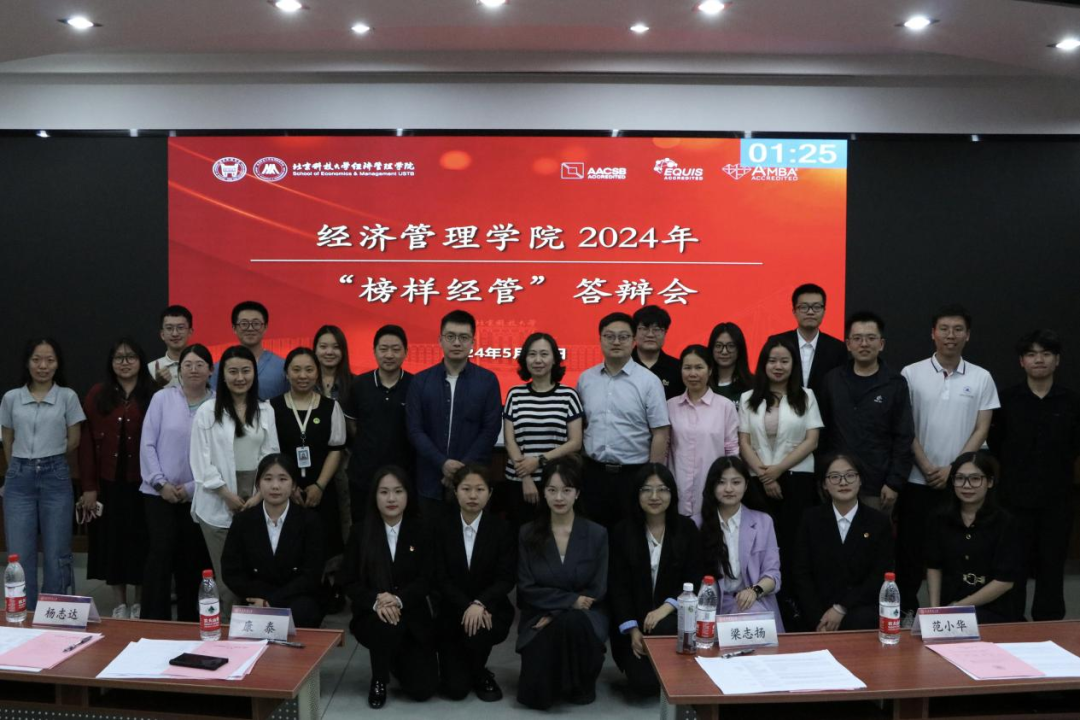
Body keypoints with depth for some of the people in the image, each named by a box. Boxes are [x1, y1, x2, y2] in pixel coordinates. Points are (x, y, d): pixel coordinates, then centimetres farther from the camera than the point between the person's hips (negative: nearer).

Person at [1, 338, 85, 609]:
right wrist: (24, 465, 13)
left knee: (56, 556, 4)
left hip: (56, 477, -1)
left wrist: (50, 458, 10)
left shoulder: (67, 396, 0)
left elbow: (74, 440, 6)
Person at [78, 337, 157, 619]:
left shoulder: (155, 395, -3)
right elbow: (87, 442, 0)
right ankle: (119, 604, 23)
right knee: (111, 541, 9)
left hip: (142, 483, -1)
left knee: (141, 542, 7)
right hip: (108, 483, 2)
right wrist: (89, 487, -4)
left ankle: (140, 604, 23)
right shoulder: (97, 394, 2)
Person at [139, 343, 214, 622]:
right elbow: (147, 444, -1)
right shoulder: (162, 398, 0)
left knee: (192, 559, 9)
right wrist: (160, 483, -8)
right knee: (160, 555, -6)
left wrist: (191, 487, -11)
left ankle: (189, 624, 23)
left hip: (197, 496, 1)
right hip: (159, 492, 0)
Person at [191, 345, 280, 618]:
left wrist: (260, 495, -5)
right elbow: (202, 461, -4)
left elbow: (271, 454, 5)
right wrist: (230, 496, -8)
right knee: (226, 575, 1)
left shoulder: (265, 410, 7)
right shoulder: (207, 411, -1)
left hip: (256, 500, 2)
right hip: (219, 503, -2)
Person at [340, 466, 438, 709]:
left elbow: (426, 579, -6)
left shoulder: (420, 530, -2)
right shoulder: (360, 532, -2)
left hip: (412, 614, 1)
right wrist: (376, 601, -24)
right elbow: (349, 581, -5)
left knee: (423, 689, -9)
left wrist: (399, 599, -26)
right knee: (387, 624, -38)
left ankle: (398, 658, 26)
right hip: (371, 614, -1)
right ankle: (379, 680, -6)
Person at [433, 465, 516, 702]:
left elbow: (506, 578, -11)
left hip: (490, 609, 0)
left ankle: (481, 676, 2)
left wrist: (480, 604, -27)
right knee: (456, 689, -10)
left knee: (477, 634, -35)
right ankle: (466, 669, 30)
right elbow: (441, 579, -8)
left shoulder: (502, 528, -5)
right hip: (453, 612, 1)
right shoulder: (443, 527, -4)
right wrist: (467, 606, -21)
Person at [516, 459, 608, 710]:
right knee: (535, 693, -24)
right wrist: (570, 600, -18)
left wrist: (557, 613, -16)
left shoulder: (597, 534, -3)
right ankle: (553, 680, 14)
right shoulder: (528, 534, -1)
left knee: (573, 623, -38)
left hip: (584, 615, 0)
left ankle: (581, 682, -7)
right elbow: (527, 588, -5)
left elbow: (598, 590, -5)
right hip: (540, 618, 0)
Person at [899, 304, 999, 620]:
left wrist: (953, 469, -8)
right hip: (917, 480, -1)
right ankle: (906, 608, 17)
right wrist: (927, 467, -8)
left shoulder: (981, 378, 2)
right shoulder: (912, 373, -2)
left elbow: (981, 430, 1)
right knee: (911, 547, 4)